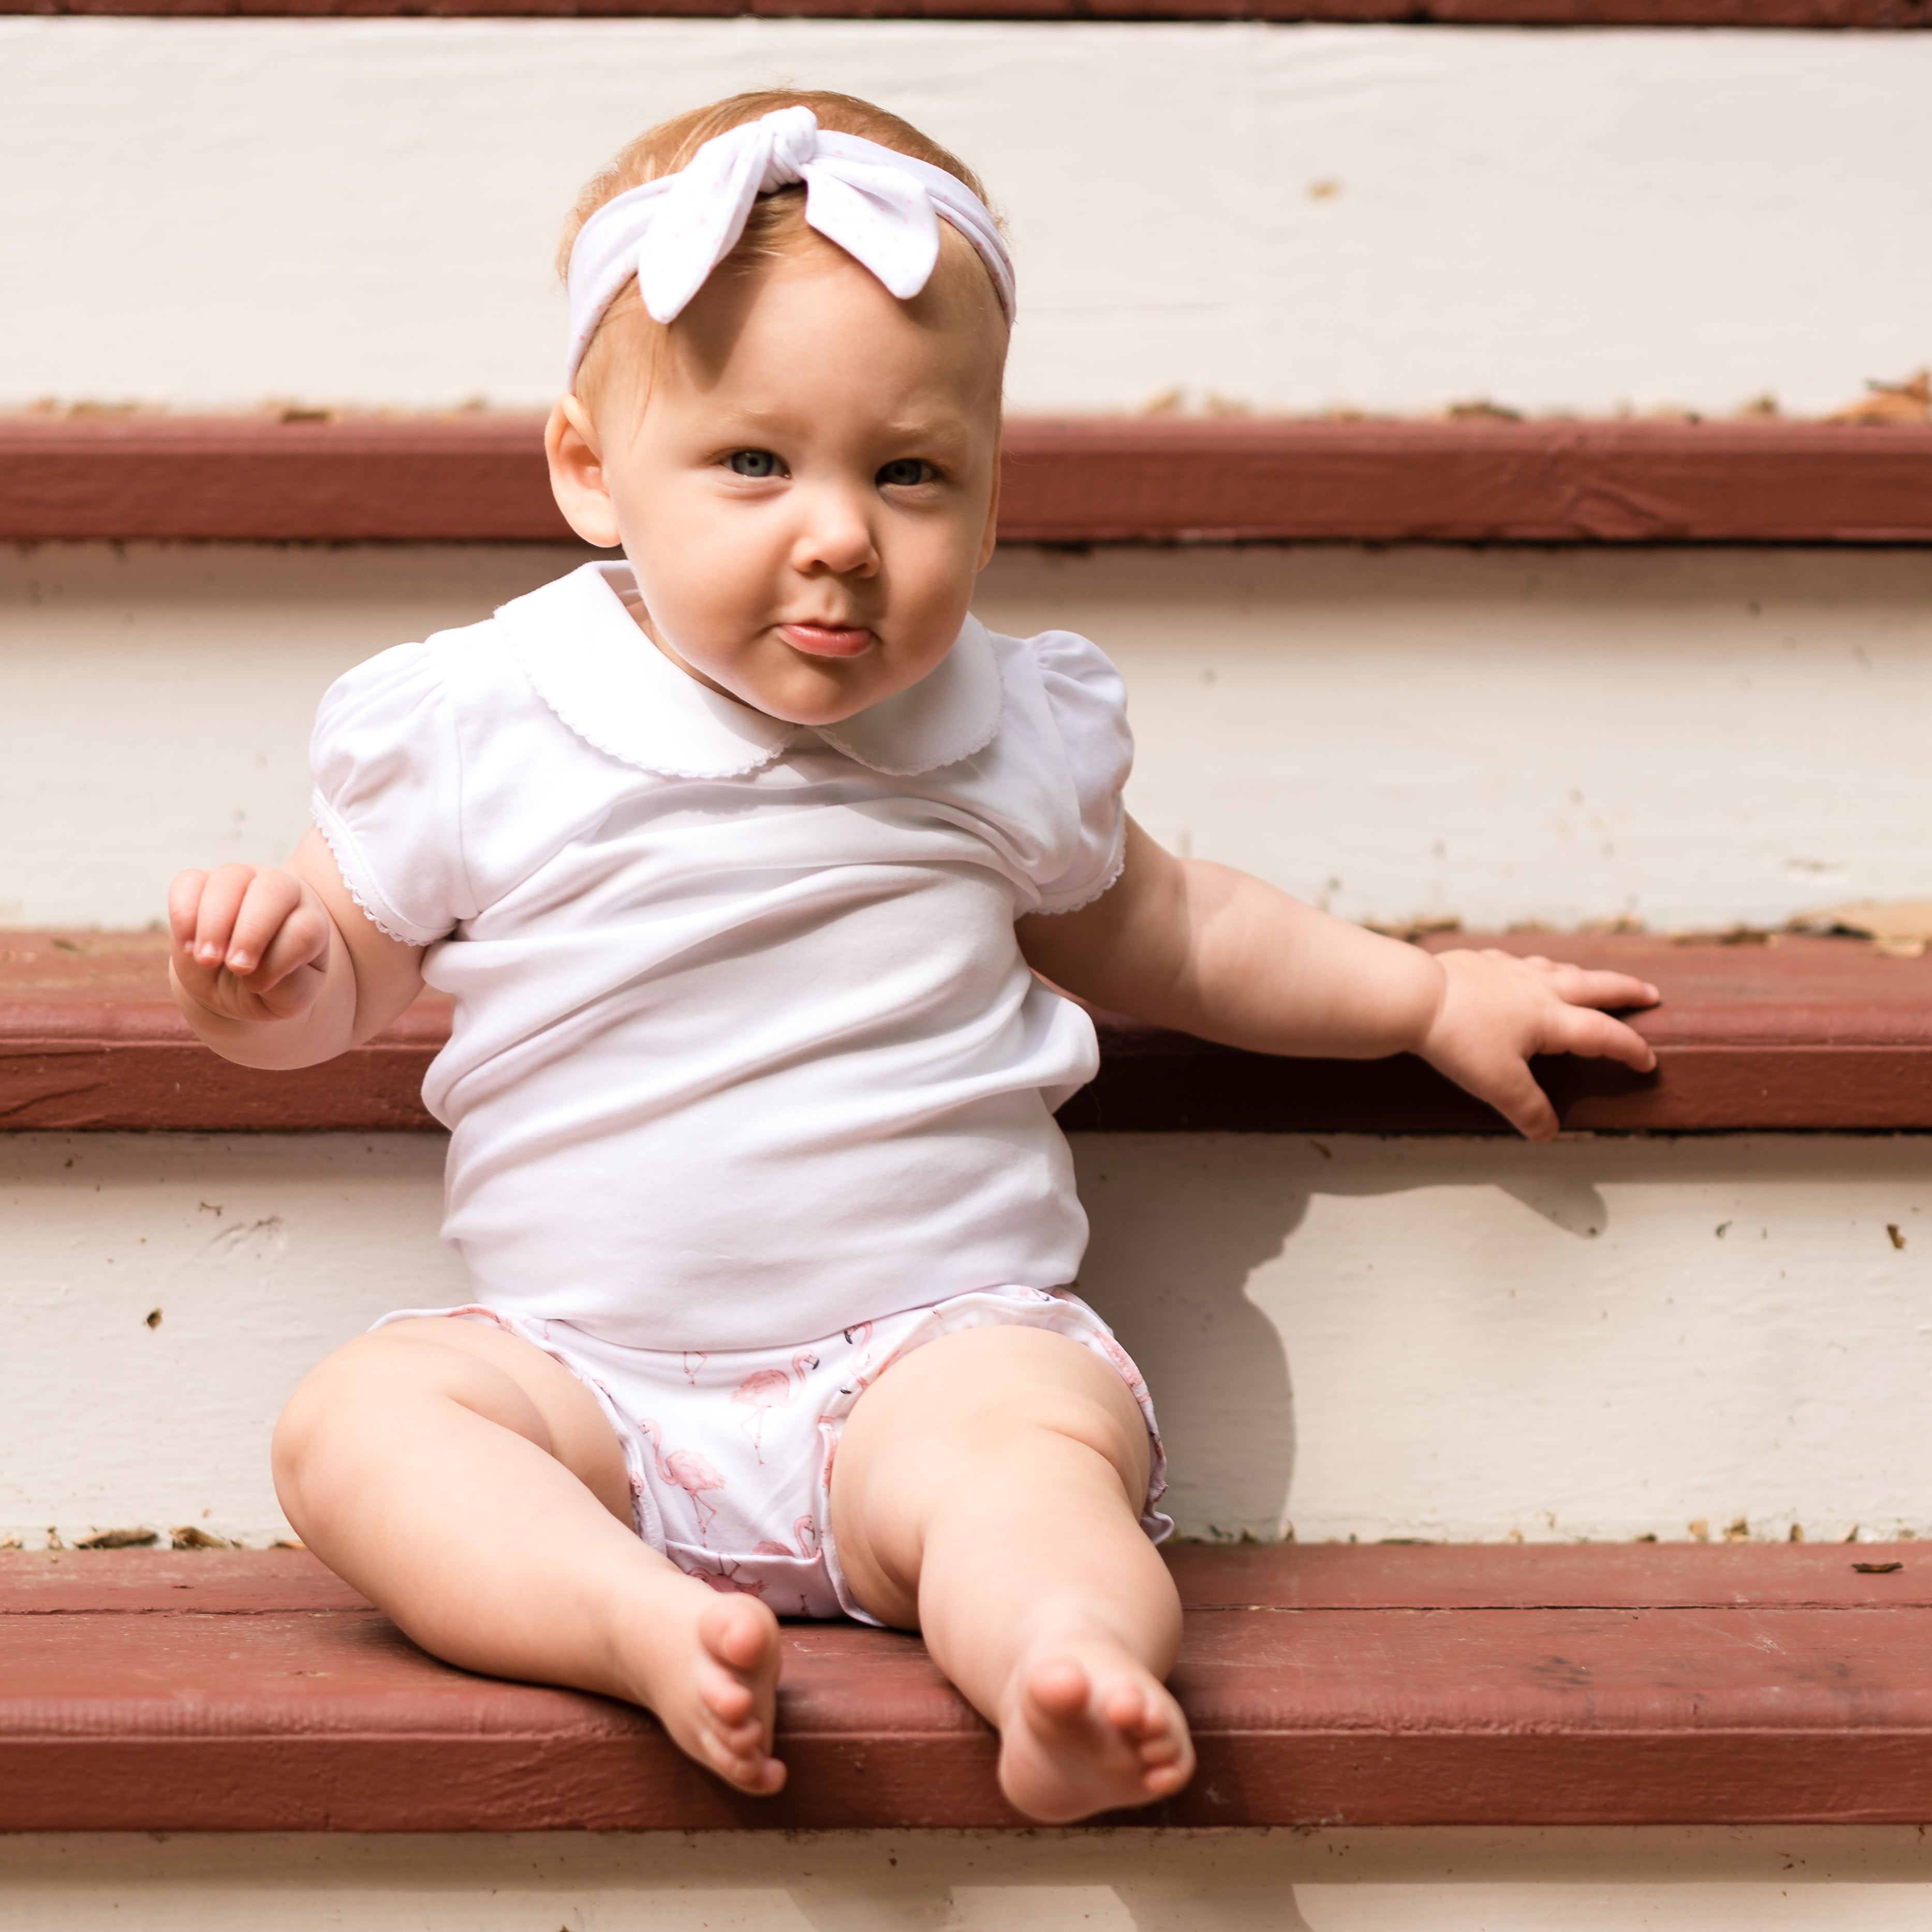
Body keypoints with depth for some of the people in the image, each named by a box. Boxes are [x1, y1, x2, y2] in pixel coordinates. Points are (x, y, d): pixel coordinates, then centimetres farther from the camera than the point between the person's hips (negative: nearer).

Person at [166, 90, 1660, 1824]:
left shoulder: (1001, 738, 6)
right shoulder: (478, 732, -1)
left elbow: (1157, 933, 24)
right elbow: (348, 970, 11)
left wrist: (1431, 997, 24)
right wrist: (264, 968, -13)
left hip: (941, 1339, 0)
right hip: (588, 1374, 1)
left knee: (1026, 1437, -32)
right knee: (357, 1418, -25)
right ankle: (647, 1622, -42)